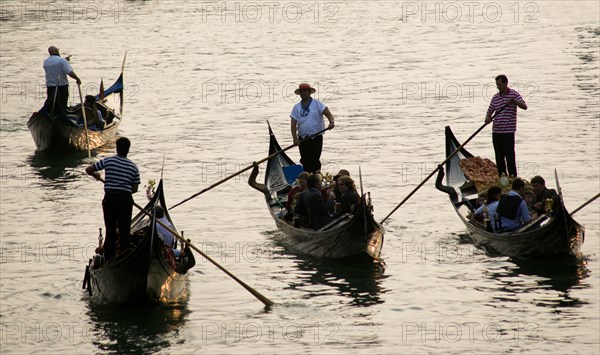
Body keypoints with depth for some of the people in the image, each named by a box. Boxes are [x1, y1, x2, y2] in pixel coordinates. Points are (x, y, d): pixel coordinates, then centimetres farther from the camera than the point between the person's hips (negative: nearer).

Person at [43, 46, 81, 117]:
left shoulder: (46, 62, 5)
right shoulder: (61, 60, -14)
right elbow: (70, 72, -22)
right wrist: (77, 79, -10)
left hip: (50, 87, 5)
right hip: (62, 86, -5)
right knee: (62, 106, 5)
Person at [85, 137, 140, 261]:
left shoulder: (108, 161, -3)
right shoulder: (133, 167, 4)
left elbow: (88, 170, 2)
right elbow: (134, 189, 6)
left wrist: (95, 175, 23)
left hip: (110, 198, -1)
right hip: (126, 199, 1)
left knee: (110, 231, 5)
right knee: (125, 231, 5)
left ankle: (109, 260, 5)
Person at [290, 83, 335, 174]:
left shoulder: (317, 104, 1)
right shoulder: (297, 107, 9)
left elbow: (328, 114, -9)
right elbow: (293, 124, 5)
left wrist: (331, 122, -31)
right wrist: (295, 138, -7)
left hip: (316, 137, -4)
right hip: (303, 138, 4)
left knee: (315, 161, -10)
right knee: (305, 162, 4)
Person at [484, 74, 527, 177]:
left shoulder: (514, 94, -3)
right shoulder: (495, 97, 12)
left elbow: (524, 107, -13)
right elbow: (490, 111, 18)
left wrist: (514, 102, -30)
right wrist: (487, 118, -5)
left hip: (508, 131, -5)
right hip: (496, 131, 5)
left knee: (510, 156, -9)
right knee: (499, 157, 7)